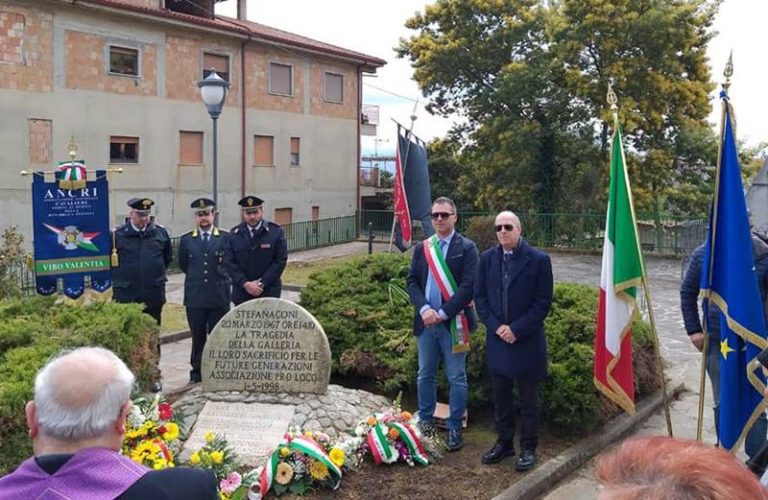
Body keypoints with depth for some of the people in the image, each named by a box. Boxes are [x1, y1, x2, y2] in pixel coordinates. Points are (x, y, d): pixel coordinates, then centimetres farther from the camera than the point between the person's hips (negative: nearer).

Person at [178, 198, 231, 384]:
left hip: (219, 297, -1)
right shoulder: (186, 240, 6)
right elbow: (183, 265, 15)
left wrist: (218, 277, 9)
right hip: (195, 297, 1)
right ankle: (196, 373, 19)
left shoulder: (225, 238, 2)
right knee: (198, 337, 8)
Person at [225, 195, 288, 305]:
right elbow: (229, 262, 0)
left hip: (269, 293, -2)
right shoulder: (234, 234, 4)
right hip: (241, 293, 2)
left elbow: (281, 261, -5)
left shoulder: (275, 231, -2)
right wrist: (245, 284, -11)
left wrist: (262, 284, -10)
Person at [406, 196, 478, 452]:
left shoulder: (466, 247, -4)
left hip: (453, 323, -4)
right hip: (425, 322, 4)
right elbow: (412, 281, 5)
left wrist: (443, 313, -17)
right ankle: (425, 422, 28)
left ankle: (455, 428, 16)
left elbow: (468, 285, -12)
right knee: (425, 375, 14)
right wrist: (424, 309, -12)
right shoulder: (422, 248, 9)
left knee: (456, 378, 5)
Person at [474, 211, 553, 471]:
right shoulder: (487, 258, 3)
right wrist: (496, 326, -7)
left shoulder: (539, 259, -9)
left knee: (529, 398, 8)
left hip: (527, 341, -4)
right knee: (501, 396, 14)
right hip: (497, 339, 4)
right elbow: (480, 296, 6)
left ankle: (528, 448, 20)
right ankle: (504, 442, 28)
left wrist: (517, 330, -14)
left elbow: (544, 302, -9)